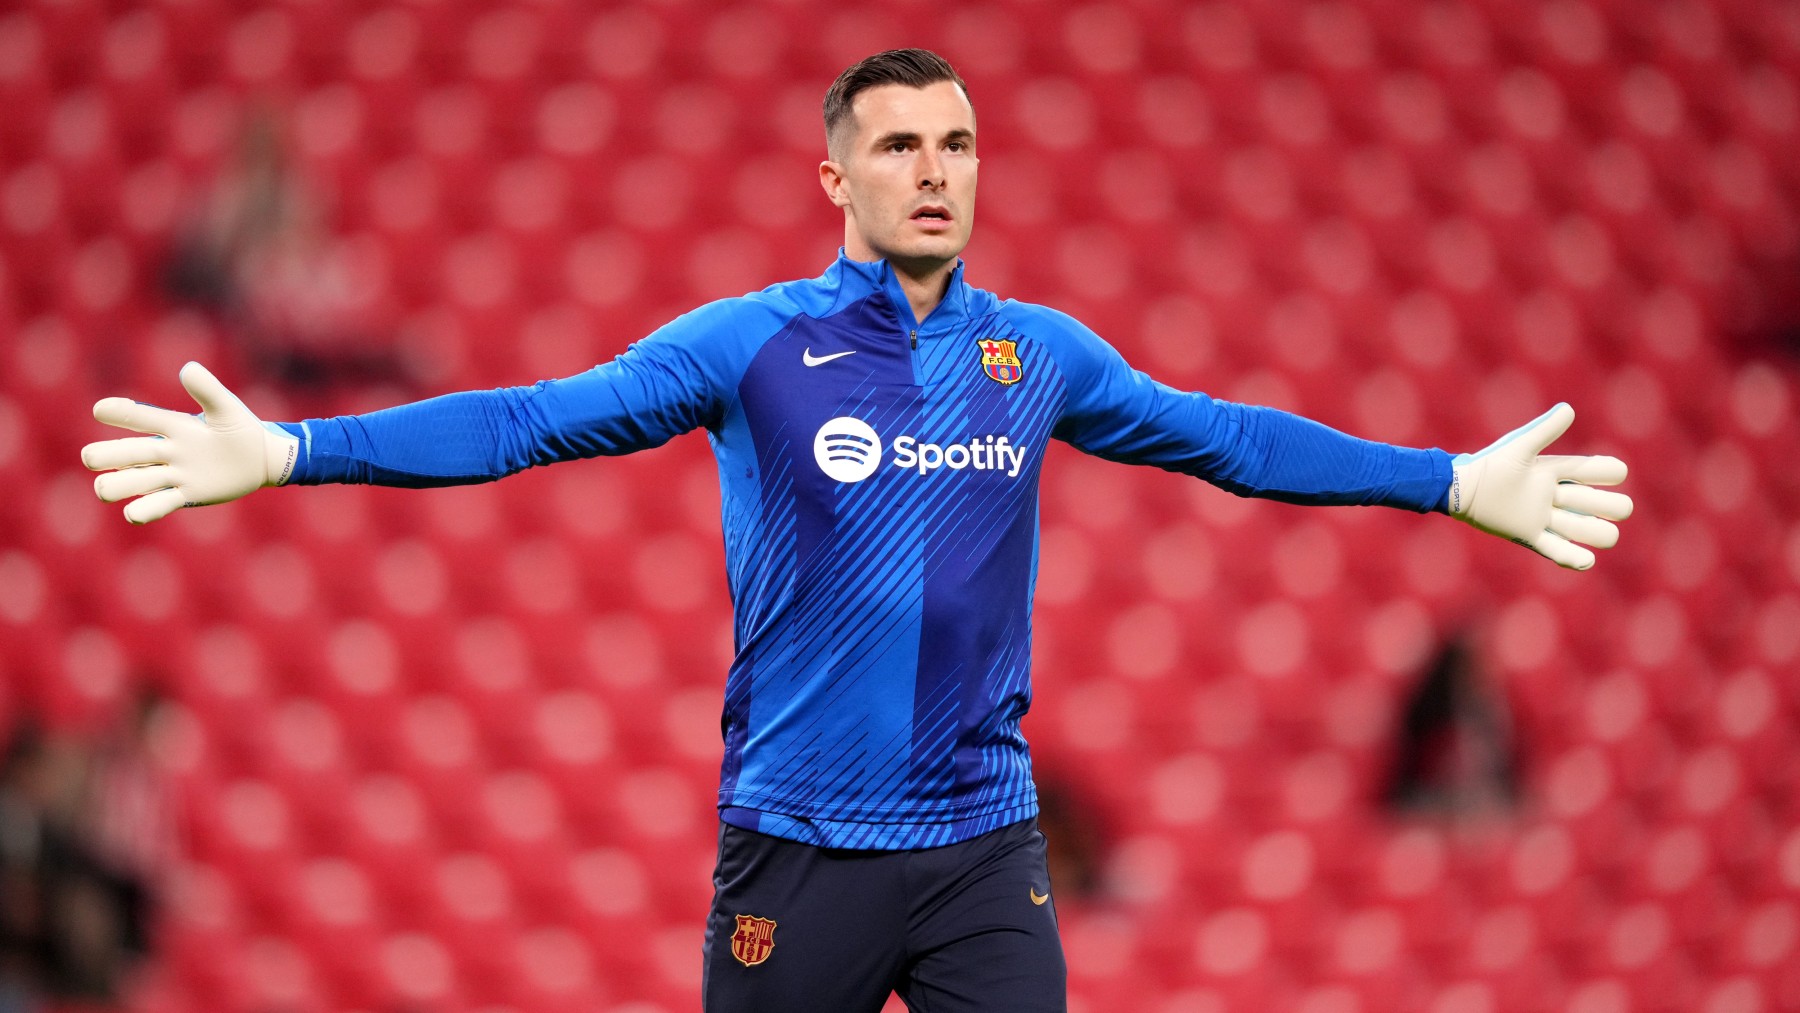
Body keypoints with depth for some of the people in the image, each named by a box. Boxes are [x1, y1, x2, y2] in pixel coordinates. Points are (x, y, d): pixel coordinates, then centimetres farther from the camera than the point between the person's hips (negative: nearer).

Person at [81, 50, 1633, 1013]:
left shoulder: (1040, 352, 6)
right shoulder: (753, 342, -4)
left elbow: (1227, 437, 15)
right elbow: (535, 418, -9)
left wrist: (1459, 483, 16)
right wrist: (284, 453, -17)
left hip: (988, 844, 3)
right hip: (800, 845, -2)